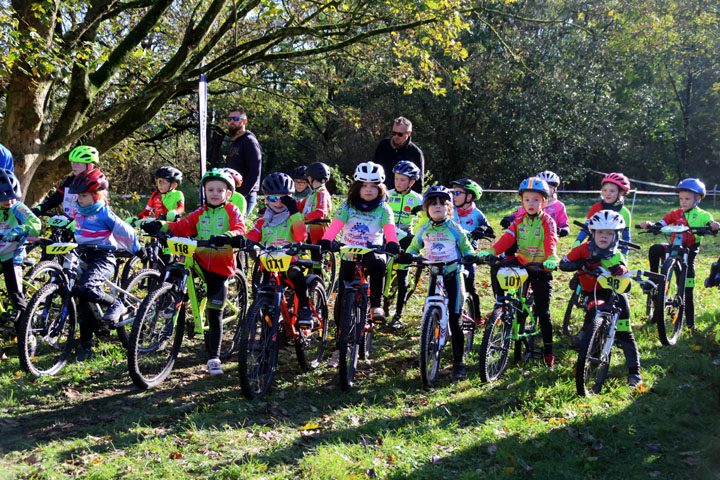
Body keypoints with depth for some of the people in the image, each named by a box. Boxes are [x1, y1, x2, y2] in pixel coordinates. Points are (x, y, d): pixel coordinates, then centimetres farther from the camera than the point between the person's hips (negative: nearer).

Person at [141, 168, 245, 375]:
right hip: (200, 262, 3)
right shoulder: (199, 213, 11)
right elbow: (181, 227, -2)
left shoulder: (231, 211, 0)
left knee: (215, 314, -1)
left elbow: (239, 230, -18)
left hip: (221, 267, -3)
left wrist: (227, 236, -40)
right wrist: (161, 226, -20)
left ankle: (214, 358, 11)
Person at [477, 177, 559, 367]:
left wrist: (551, 258, -45)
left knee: (543, 312, -2)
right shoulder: (519, 220, 5)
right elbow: (507, 237, -9)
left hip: (541, 269, -4)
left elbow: (550, 241, -24)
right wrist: (491, 251, -28)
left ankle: (548, 350, 7)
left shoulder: (547, 221, -6)